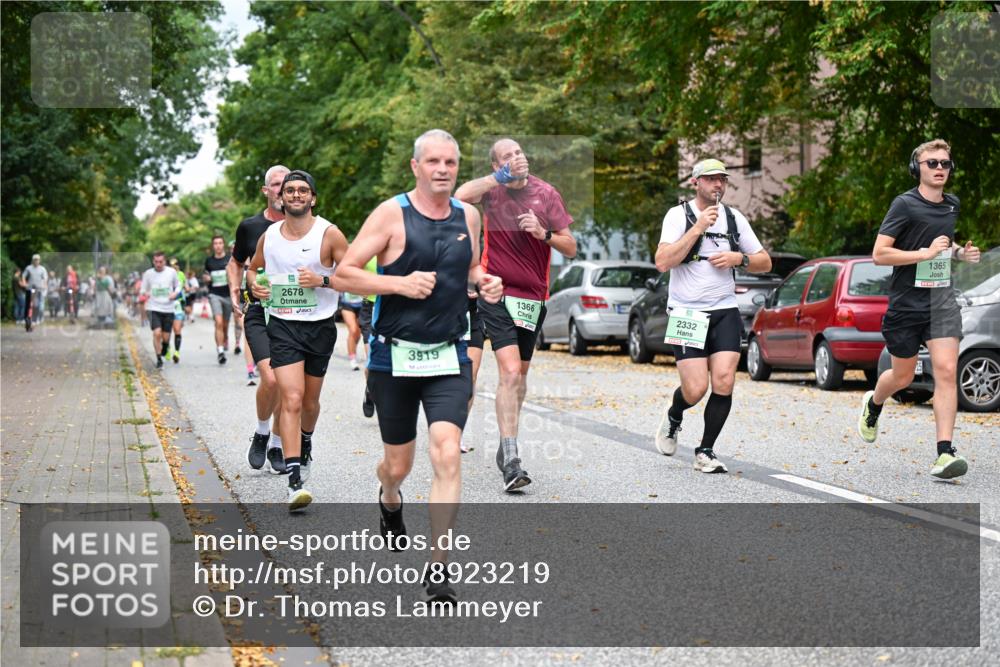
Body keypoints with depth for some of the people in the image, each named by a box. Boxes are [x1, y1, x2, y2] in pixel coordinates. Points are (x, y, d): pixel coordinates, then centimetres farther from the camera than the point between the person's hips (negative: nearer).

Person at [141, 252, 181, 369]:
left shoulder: (172, 272, 2)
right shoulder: (148, 273, 1)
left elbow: (178, 285, 15)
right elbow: (143, 289, 8)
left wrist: (175, 293, -6)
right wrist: (145, 293, -15)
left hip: (168, 309, 1)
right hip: (153, 308, -1)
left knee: (166, 336, 4)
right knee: (157, 333, -18)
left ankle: (164, 350, 39)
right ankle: (159, 359, -3)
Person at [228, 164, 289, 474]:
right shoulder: (250, 227, 5)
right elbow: (236, 262, 20)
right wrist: (234, 289, 4)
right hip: (259, 313, -2)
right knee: (271, 378, -20)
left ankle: (276, 446, 21)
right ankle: (261, 433, 5)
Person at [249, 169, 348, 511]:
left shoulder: (329, 234, -6)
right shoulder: (269, 236, 4)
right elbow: (253, 269, 21)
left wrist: (322, 280, -21)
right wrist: (254, 285, 0)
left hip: (320, 327, 0)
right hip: (283, 326, 0)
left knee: (310, 400, 15)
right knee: (291, 399, -15)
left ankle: (305, 448, 48)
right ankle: (295, 481, -19)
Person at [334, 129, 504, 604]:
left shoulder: (469, 216, 6)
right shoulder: (391, 214, -8)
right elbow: (342, 276, -10)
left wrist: (485, 283, 2)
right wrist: (401, 283, -22)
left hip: (450, 357, 2)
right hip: (395, 356, -2)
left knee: (448, 456, -15)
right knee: (398, 465, 10)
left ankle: (438, 569, -10)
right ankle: (389, 501, 49)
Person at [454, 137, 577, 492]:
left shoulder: (546, 193, 2)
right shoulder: (492, 189, -3)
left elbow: (571, 248, 2)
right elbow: (461, 196, -27)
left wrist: (543, 233, -15)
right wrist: (503, 175, -25)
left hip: (533, 296, 4)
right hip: (497, 293, -4)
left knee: (521, 373, 15)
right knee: (510, 372, -17)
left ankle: (507, 445, 33)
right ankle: (510, 461, -20)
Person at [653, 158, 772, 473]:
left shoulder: (734, 218, 9)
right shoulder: (679, 214, -3)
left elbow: (764, 262, 15)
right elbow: (662, 262, -18)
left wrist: (739, 258, -6)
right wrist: (698, 227, -19)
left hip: (725, 311, 3)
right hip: (687, 313, -3)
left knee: (724, 382, -11)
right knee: (696, 389, -10)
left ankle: (705, 452, 6)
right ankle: (673, 417, 26)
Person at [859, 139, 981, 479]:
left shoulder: (952, 204, 9)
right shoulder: (905, 204, -11)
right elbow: (879, 254, -16)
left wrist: (960, 252, 7)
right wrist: (926, 253, -22)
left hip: (942, 299, 4)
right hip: (907, 301, -4)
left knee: (946, 371, -13)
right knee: (902, 377, 11)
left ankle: (944, 452, -15)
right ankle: (873, 405, 46)